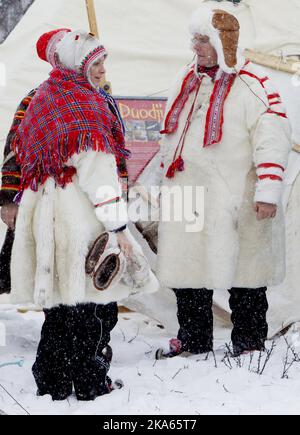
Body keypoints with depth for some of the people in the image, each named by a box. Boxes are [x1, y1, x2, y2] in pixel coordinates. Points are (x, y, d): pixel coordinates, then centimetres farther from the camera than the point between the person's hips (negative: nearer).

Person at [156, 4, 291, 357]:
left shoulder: (252, 85, -10)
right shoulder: (186, 80, 13)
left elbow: (273, 136, -15)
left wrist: (268, 191, -20)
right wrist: (166, 182, 22)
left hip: (234, 202, -6)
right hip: (185, 193, 6)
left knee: (242, 274, 2)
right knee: (186, 269, 11)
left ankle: (249, 342, 16)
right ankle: (193, 339, 24)